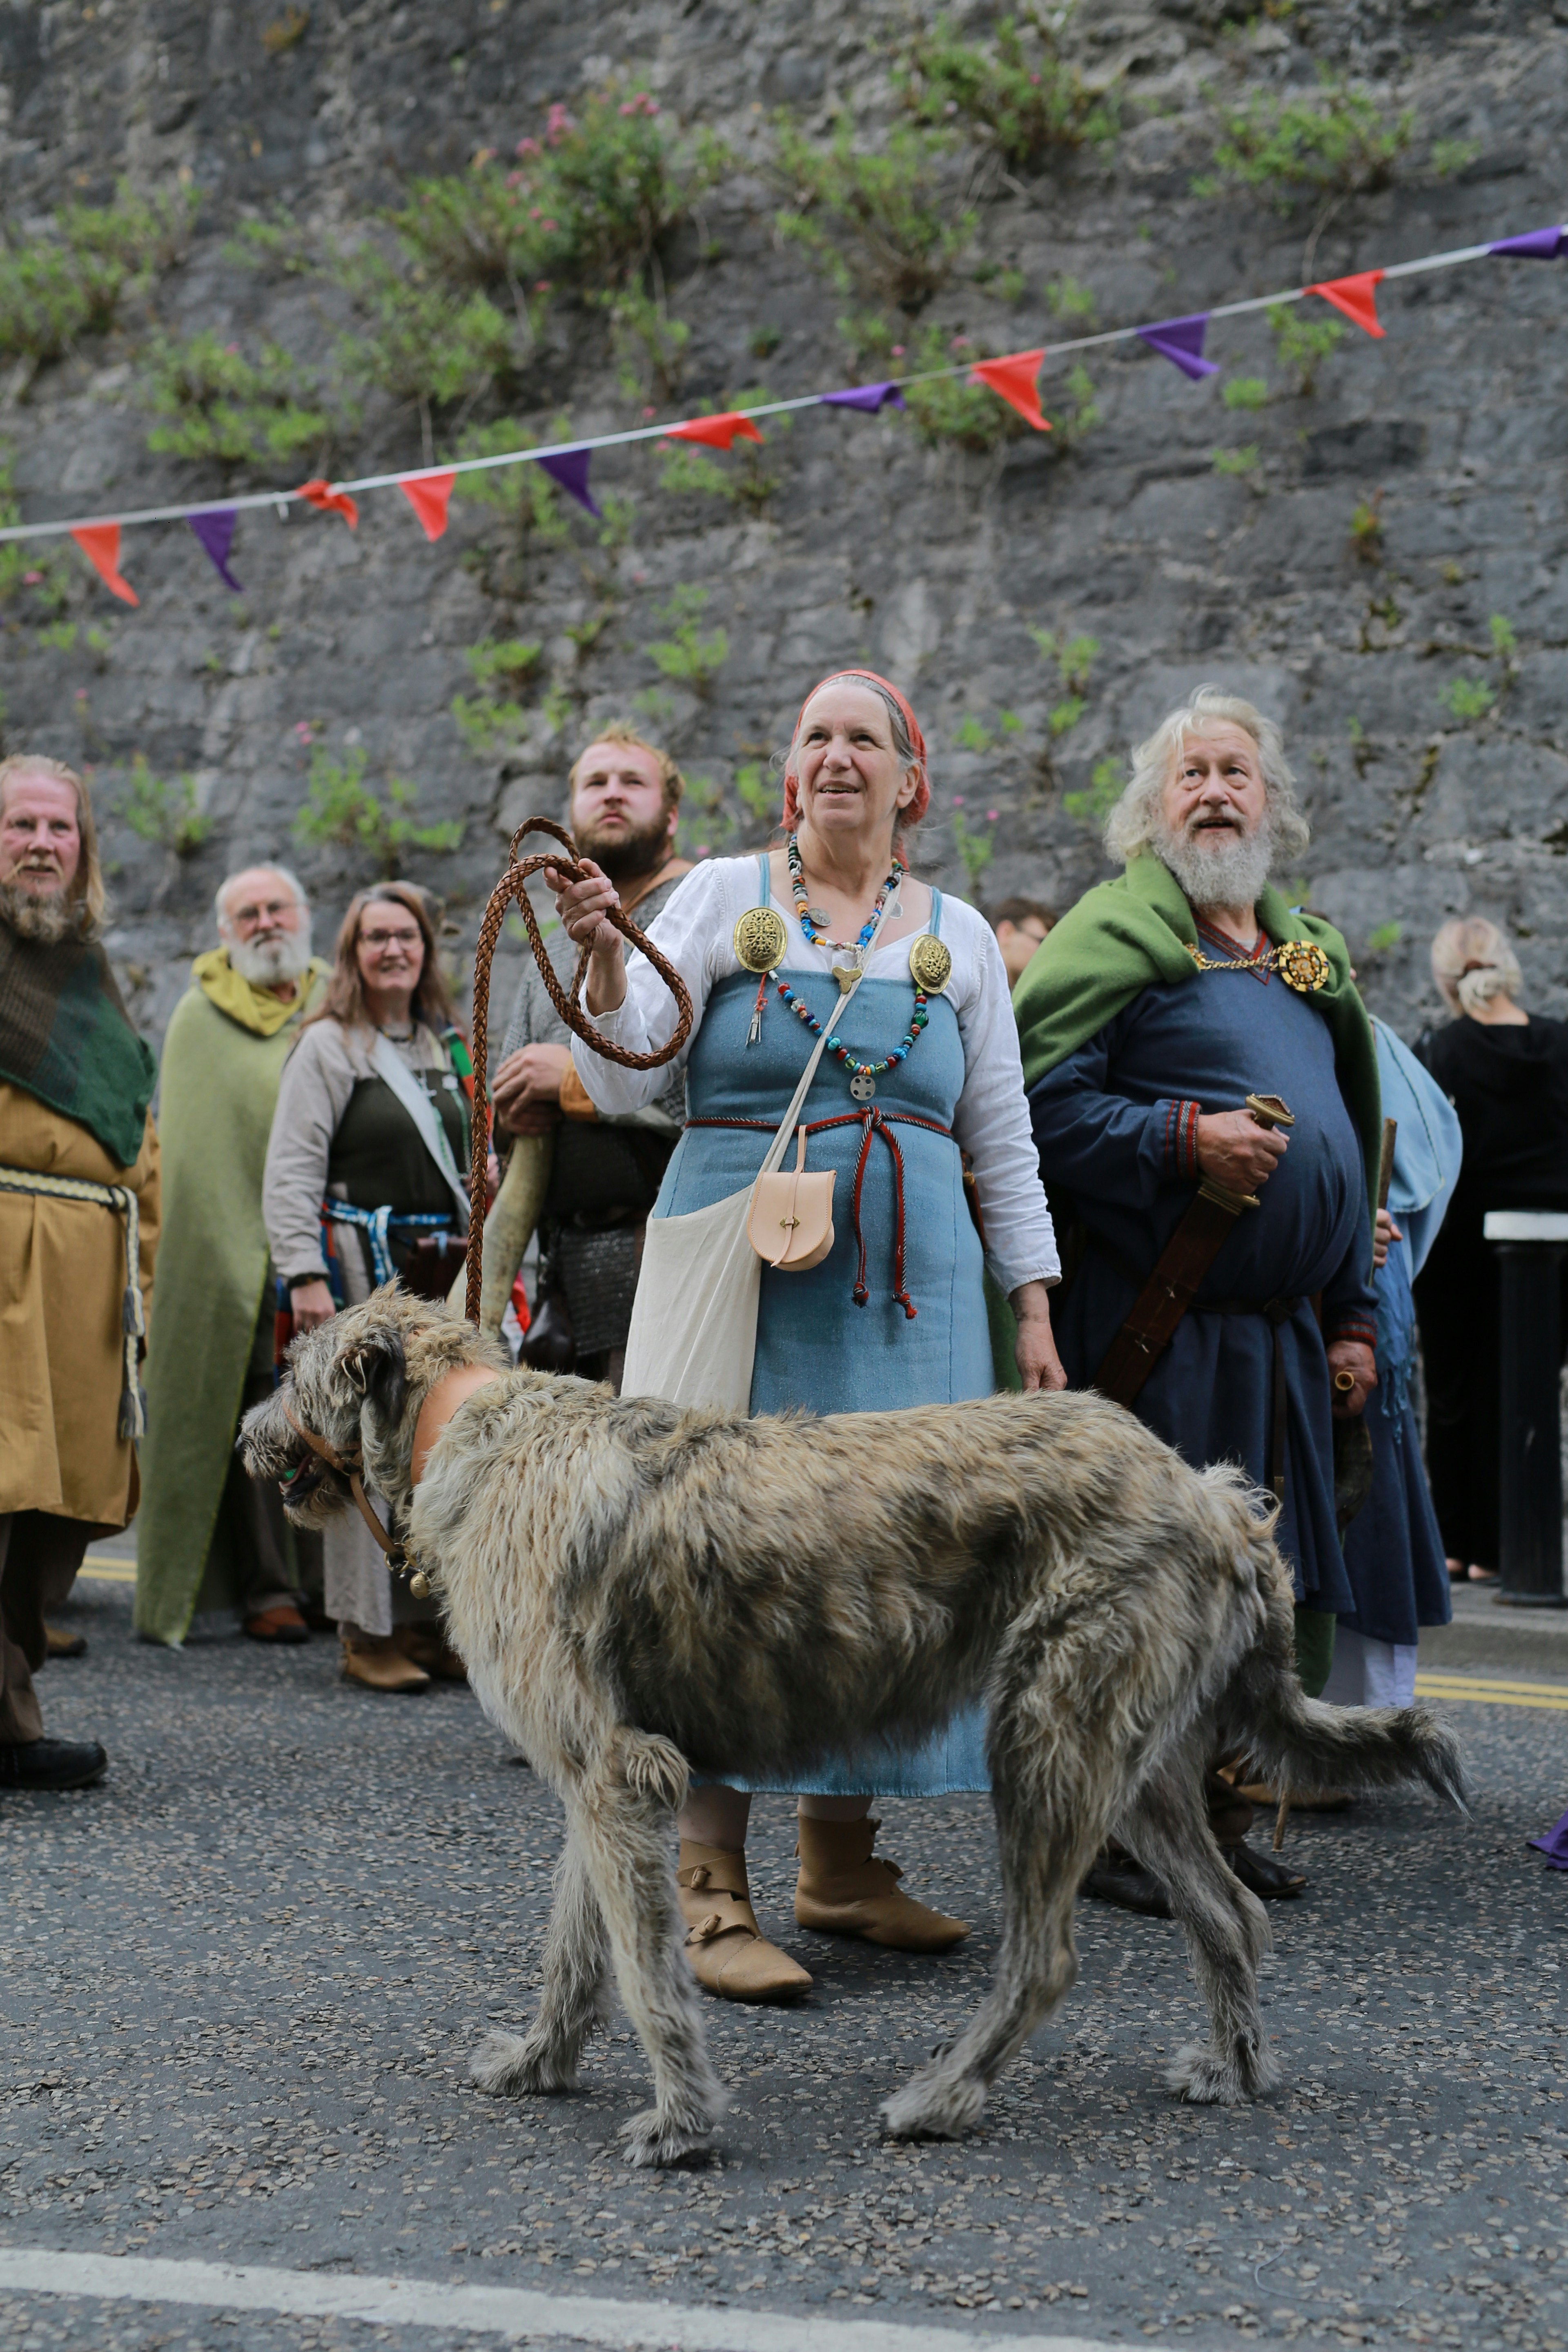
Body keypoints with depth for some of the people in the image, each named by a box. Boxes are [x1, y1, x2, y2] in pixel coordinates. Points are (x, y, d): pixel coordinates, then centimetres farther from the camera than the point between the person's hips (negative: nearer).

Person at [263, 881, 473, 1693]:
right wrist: (305, 1274, -16)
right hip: (364, 1266, -6)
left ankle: (434, 1620, 11)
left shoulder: (449, 1044, 18)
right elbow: (291, 1172, -7)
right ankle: (369, 1633, 1)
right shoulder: (327, 1046, 0)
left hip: (446, 1265, 6)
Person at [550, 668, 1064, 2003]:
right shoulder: (725, 897, 5)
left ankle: (841, 1859, 16)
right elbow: (622, 1081, -1)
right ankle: (713, 1887, -3)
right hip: (742, 1276, -3)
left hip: (907, 1290, 3)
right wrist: (603, 955, -18)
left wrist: (1035, 1312, 10)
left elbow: (1003, 1138, 14)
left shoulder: (958, 935, 12)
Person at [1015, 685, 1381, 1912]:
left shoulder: (1310, 955, 19)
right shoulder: (1120, 932, -3)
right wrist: (1182, 1139, -21)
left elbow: (1350, 1149, 22)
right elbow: (1039, 1093, -13)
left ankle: (1220, 1814, 22)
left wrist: (1354, 1315, 16)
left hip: (1283, 1332, 7)